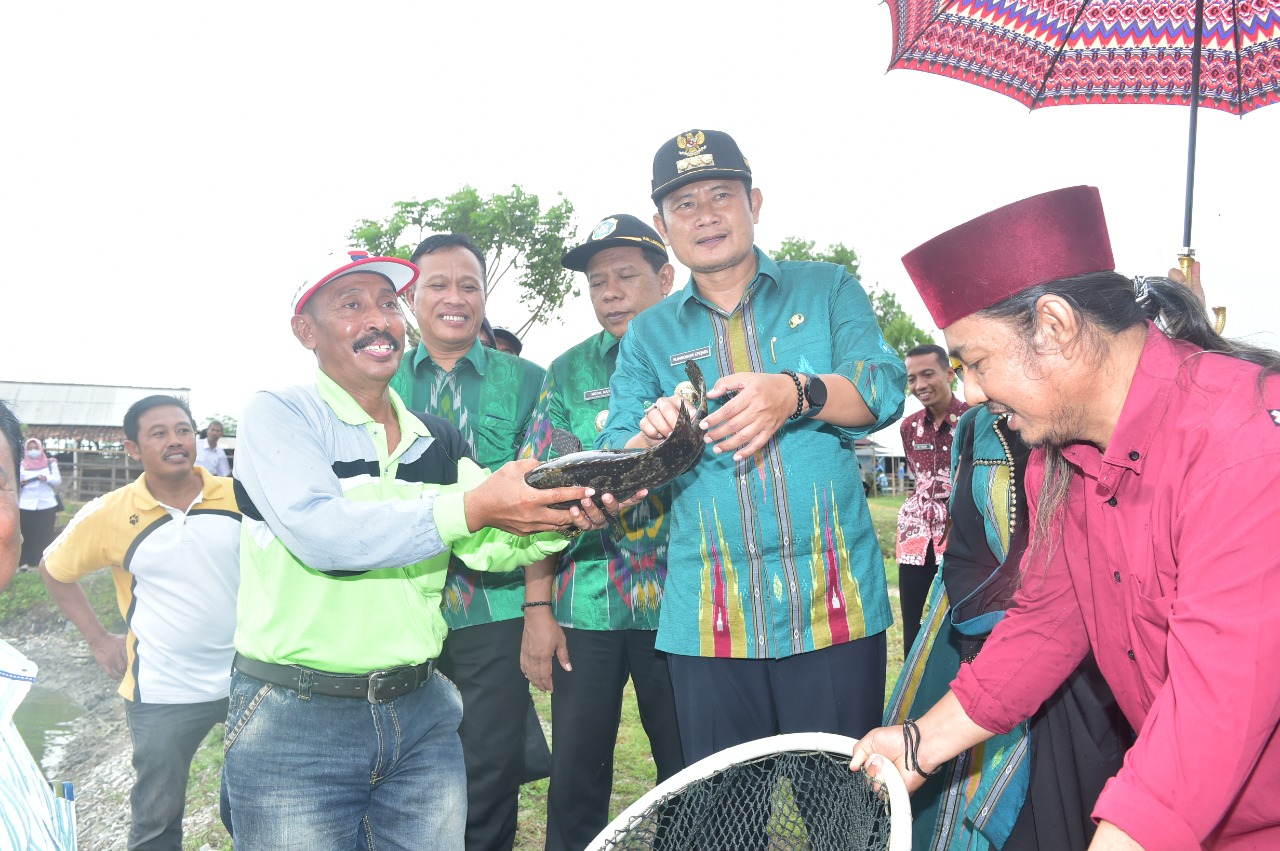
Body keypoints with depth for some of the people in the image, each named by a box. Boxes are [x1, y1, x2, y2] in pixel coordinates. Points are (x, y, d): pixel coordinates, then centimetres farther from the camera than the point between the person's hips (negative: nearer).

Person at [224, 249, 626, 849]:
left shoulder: (440, 443, 9)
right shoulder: (277, 415, -6)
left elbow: (491, 547, 0)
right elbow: (320, 532, -22)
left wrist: (562, 518, -20)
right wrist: (470, 507, -28)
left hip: (422, 714, 5)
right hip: (295, 723, -4)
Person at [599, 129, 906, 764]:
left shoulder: (827, 289, 9)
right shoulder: (648, 335, 12)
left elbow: (883, 388, -6)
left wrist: (796, 393, -25)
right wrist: (651, 438, -19)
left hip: (832, 602, -1)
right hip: (706, 620, 2)